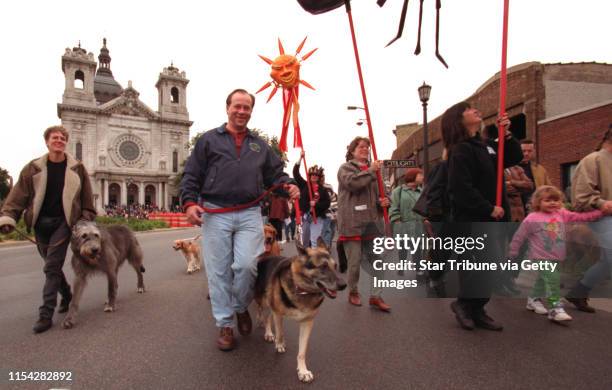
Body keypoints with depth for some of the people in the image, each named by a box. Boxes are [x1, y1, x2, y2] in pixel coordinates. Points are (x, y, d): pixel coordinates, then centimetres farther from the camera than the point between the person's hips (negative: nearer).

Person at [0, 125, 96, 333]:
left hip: (63, 222, -3)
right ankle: (67, 296, 37)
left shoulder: (77, 168, -1)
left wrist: (86, 222, 1)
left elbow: (87, 199, 3)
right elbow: (18, 195, -3)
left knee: (52, 267, -8)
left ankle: (46, 314, -2)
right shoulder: (33, 168, 1)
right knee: (53, 264, 14)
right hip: (41, 222, 3)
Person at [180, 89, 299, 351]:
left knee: (247, 265, -10)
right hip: (216, 215, -1)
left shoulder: (260, 145, 19)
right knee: (219, 272, 3)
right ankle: (225, 324, 19)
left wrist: (288, 185, -5)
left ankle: (241, 307, 21)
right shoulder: (209, 140, 9)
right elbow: (191, 176, 5)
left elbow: (275, 173, 16)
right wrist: (189, 202, -9)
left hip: (249, 214, 2)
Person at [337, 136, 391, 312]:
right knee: (355, 262, 4)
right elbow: (352, 182, -20)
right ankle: (353, 292, 27)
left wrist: (384, 200, 2)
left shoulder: (373, 170, 18)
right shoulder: (345, 168, 2)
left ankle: (375, 296, 16)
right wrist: (370, 171, -13)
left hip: (371, 222, 5)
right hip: (352, 223, -5)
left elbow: (379, 193, 24)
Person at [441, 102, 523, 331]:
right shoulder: (460, 150, -12)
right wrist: (489, 209, -18)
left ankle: (476, 310, 22)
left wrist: (506, 134, 3)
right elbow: (462, 188, -20)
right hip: (472, 219, -9)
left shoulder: (486, 146, 15)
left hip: (489, 218, 9)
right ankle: (463, 302, 6)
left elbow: (515, 158, 18)